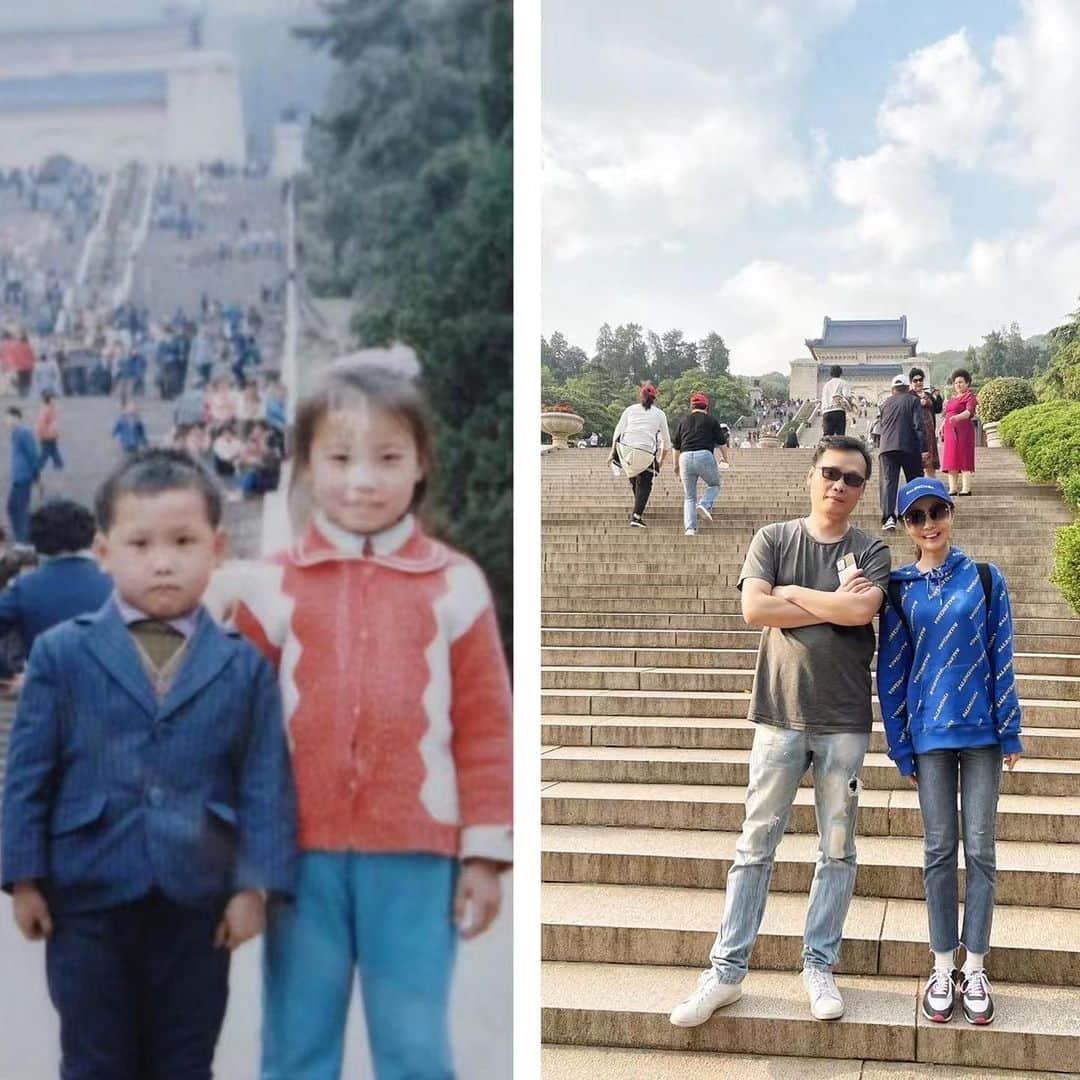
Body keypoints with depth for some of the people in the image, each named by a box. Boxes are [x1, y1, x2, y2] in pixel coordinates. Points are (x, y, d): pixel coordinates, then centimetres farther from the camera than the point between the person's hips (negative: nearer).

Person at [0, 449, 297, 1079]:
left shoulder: (246, 666, -1)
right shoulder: (62, 654, -1)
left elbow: (266, 783, -2)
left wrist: (256, 885, -7)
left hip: (199, 904, 1)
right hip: (90, 898, 0)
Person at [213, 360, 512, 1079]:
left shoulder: (455, 584, 0)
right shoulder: (272, 586, 2)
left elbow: (485, 728, 2)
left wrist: (485, 852, 0)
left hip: (417, 855, -1)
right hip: (303, 853, 1)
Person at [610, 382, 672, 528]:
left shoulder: (630, 409, 16)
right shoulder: (659, 414, 15)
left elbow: (618, 431, 11)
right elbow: (666, 441, 17)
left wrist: (613, 452, 14)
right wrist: (661, 460, 28)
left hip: (625, 449, 1)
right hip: (647, 453, -1)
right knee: (644, 484, 10)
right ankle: (637, 516, -1)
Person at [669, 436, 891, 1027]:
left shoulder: (870, 551, 4)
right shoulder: (773, 538, 5)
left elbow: (863, 609, -16)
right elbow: (754, 608, -11)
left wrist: (792, 592, -8)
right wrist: (834, 606, -9)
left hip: (845, 720, 1)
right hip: (780, 713, 0)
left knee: (838, 849, 7)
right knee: (755, 845, 2)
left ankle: (819, 965, 19)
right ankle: (727, 969, 7)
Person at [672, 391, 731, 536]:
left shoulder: (683, 421, 18)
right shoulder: (711, 420, 9)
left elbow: (676, 446, 20)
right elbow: (722, 442, 11)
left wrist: (676, 465, 30)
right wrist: (726, 459, 26)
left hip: (685, 458, 3)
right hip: (704, 455, -3)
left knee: (689, 496, 11)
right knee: (714, 485, 21)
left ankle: (690, 527, -4)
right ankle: (705, 504, -7)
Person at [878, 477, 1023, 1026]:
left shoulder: (985, 579, 0)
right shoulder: (899, 589, 1)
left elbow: (1001, 659, 0)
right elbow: (891, 672, 3)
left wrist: (1010, 732, -3)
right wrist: (901, 748, 1)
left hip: (981, 731, 0)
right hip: (929, 733, 1)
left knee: (980, 848, 3)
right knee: (939, 849, 6)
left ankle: (975, 968, 12)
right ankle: (942, 967, 15)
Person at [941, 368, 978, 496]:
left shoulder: (970, 396, -2)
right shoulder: (952, 399, 22)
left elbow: (969, 412, -19)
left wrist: (957, 417, -35)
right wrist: (943, 424, 17)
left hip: (963, 430, -8)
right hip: (950, 431, 8)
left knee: (963, 458, -10)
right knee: (951, 459, 5)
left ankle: (966, 489, -12)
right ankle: (952, 489, 7)